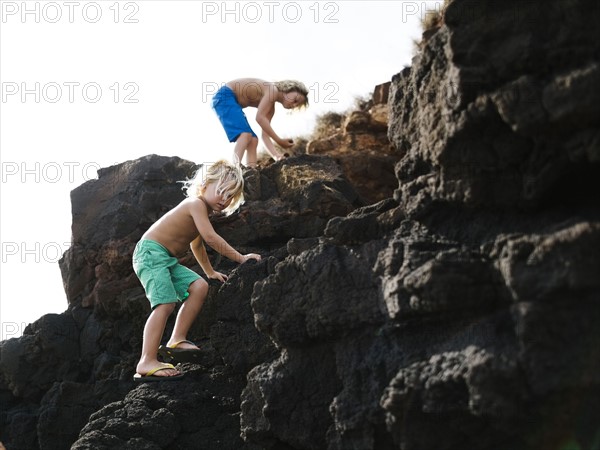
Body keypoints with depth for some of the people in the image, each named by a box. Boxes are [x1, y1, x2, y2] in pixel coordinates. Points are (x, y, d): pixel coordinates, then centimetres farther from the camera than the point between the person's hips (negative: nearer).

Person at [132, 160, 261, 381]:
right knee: (165, 303, -24)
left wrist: (210, 271, 42)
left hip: (167, 260, 10)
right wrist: (240, 258, -18)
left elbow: (197, 243, 34)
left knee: (199, 286, -2)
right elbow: (210, 237, -23)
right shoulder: (196, 204, -13)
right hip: (151, 252, -10)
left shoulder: (202, 210, 19)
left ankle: (177, 340, -1)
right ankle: (147, 363, -30)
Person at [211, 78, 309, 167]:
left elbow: (265, 134, 5)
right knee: (246, 134, -26)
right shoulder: (273, 90, -16)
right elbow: (260, 118, -26)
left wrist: (276, 156, -9)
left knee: (253, 140, 2)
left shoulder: (271, 107, 12)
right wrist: (279, 141, -25)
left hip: (233, 102, 10)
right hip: (224, 97, -10)